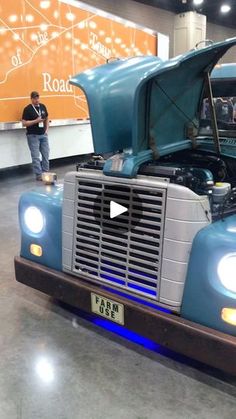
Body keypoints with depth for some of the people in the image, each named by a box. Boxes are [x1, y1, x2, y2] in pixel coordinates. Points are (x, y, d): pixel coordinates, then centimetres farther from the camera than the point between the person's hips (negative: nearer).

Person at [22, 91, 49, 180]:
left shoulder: (43, 106, 7)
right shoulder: (27, 109, -10)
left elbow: (47, 118, 20)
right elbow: (24, 123, -13)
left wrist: (46, 129, 8)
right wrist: (36, 121, -20)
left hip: (43, 135, 6)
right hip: (33, 135, -6)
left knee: (46, 155, 8)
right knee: (36, 156, -3)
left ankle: (46, 172, 19)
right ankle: (38, 175, 2)